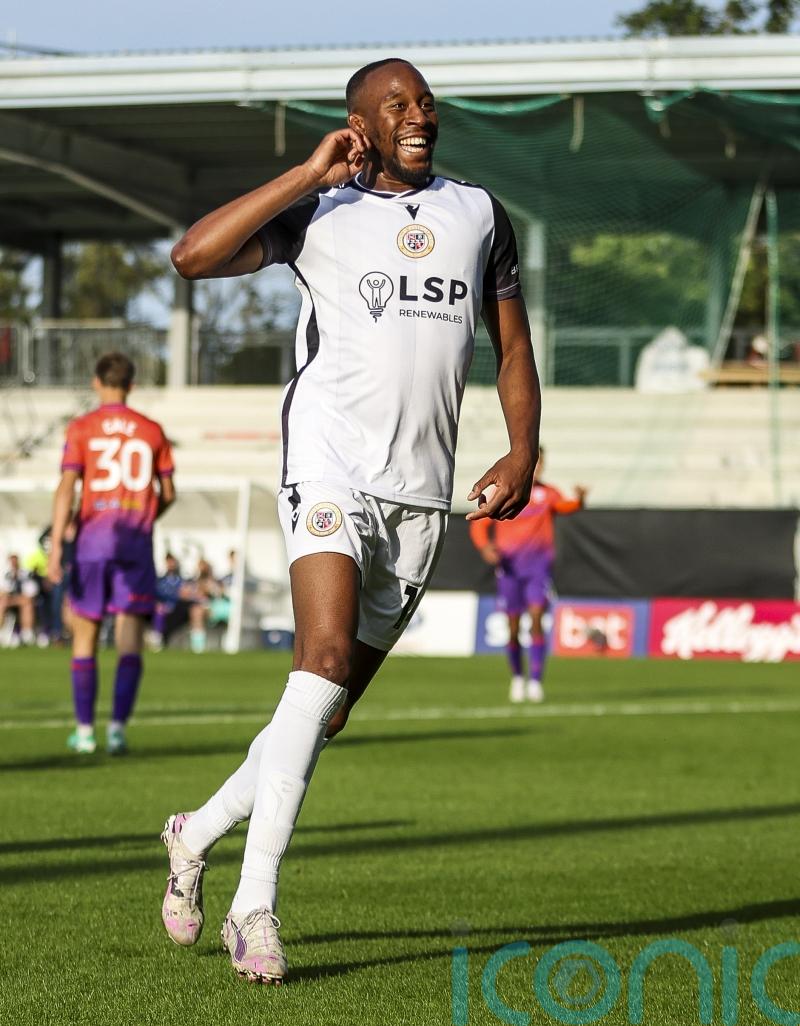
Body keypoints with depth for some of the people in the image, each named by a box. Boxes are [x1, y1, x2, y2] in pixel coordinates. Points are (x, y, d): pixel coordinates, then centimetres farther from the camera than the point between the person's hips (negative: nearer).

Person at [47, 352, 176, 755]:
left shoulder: (81, 428, -1)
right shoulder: (151, 431, 5)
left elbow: (67, 488, -10)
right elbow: (167, 493, 10)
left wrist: (56, 548, -13)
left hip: (91, 542, -1)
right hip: (136, 541, 1)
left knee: (84, 635, 10)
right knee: (130, 642, -2)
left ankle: (84, 729, 11)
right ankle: (118, 725, -15)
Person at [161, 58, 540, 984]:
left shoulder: (478, 213, 15)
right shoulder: (319, 210, 3)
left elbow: (512, 347, 21)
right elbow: (193, 256, -11)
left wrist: (522, 453, 4)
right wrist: (311, 176, -10)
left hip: (422, 491, 5)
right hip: (330, 464, -5)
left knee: (334, 703, 6)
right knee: (327, 654, -24)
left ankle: (200, 831, 28)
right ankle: (254, 903, -23)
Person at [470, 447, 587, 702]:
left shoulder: (547, 493, 4)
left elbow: (563, 506, -16)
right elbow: (479, 524, 6)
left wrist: (578, 501, -38)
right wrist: (485, 546, -13)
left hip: (539, 566, -1)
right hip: (509, 567, 1)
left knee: (536, 618, -17)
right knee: (513, 628, 4)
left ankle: (535, 682, -18)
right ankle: (517, 678, 25)